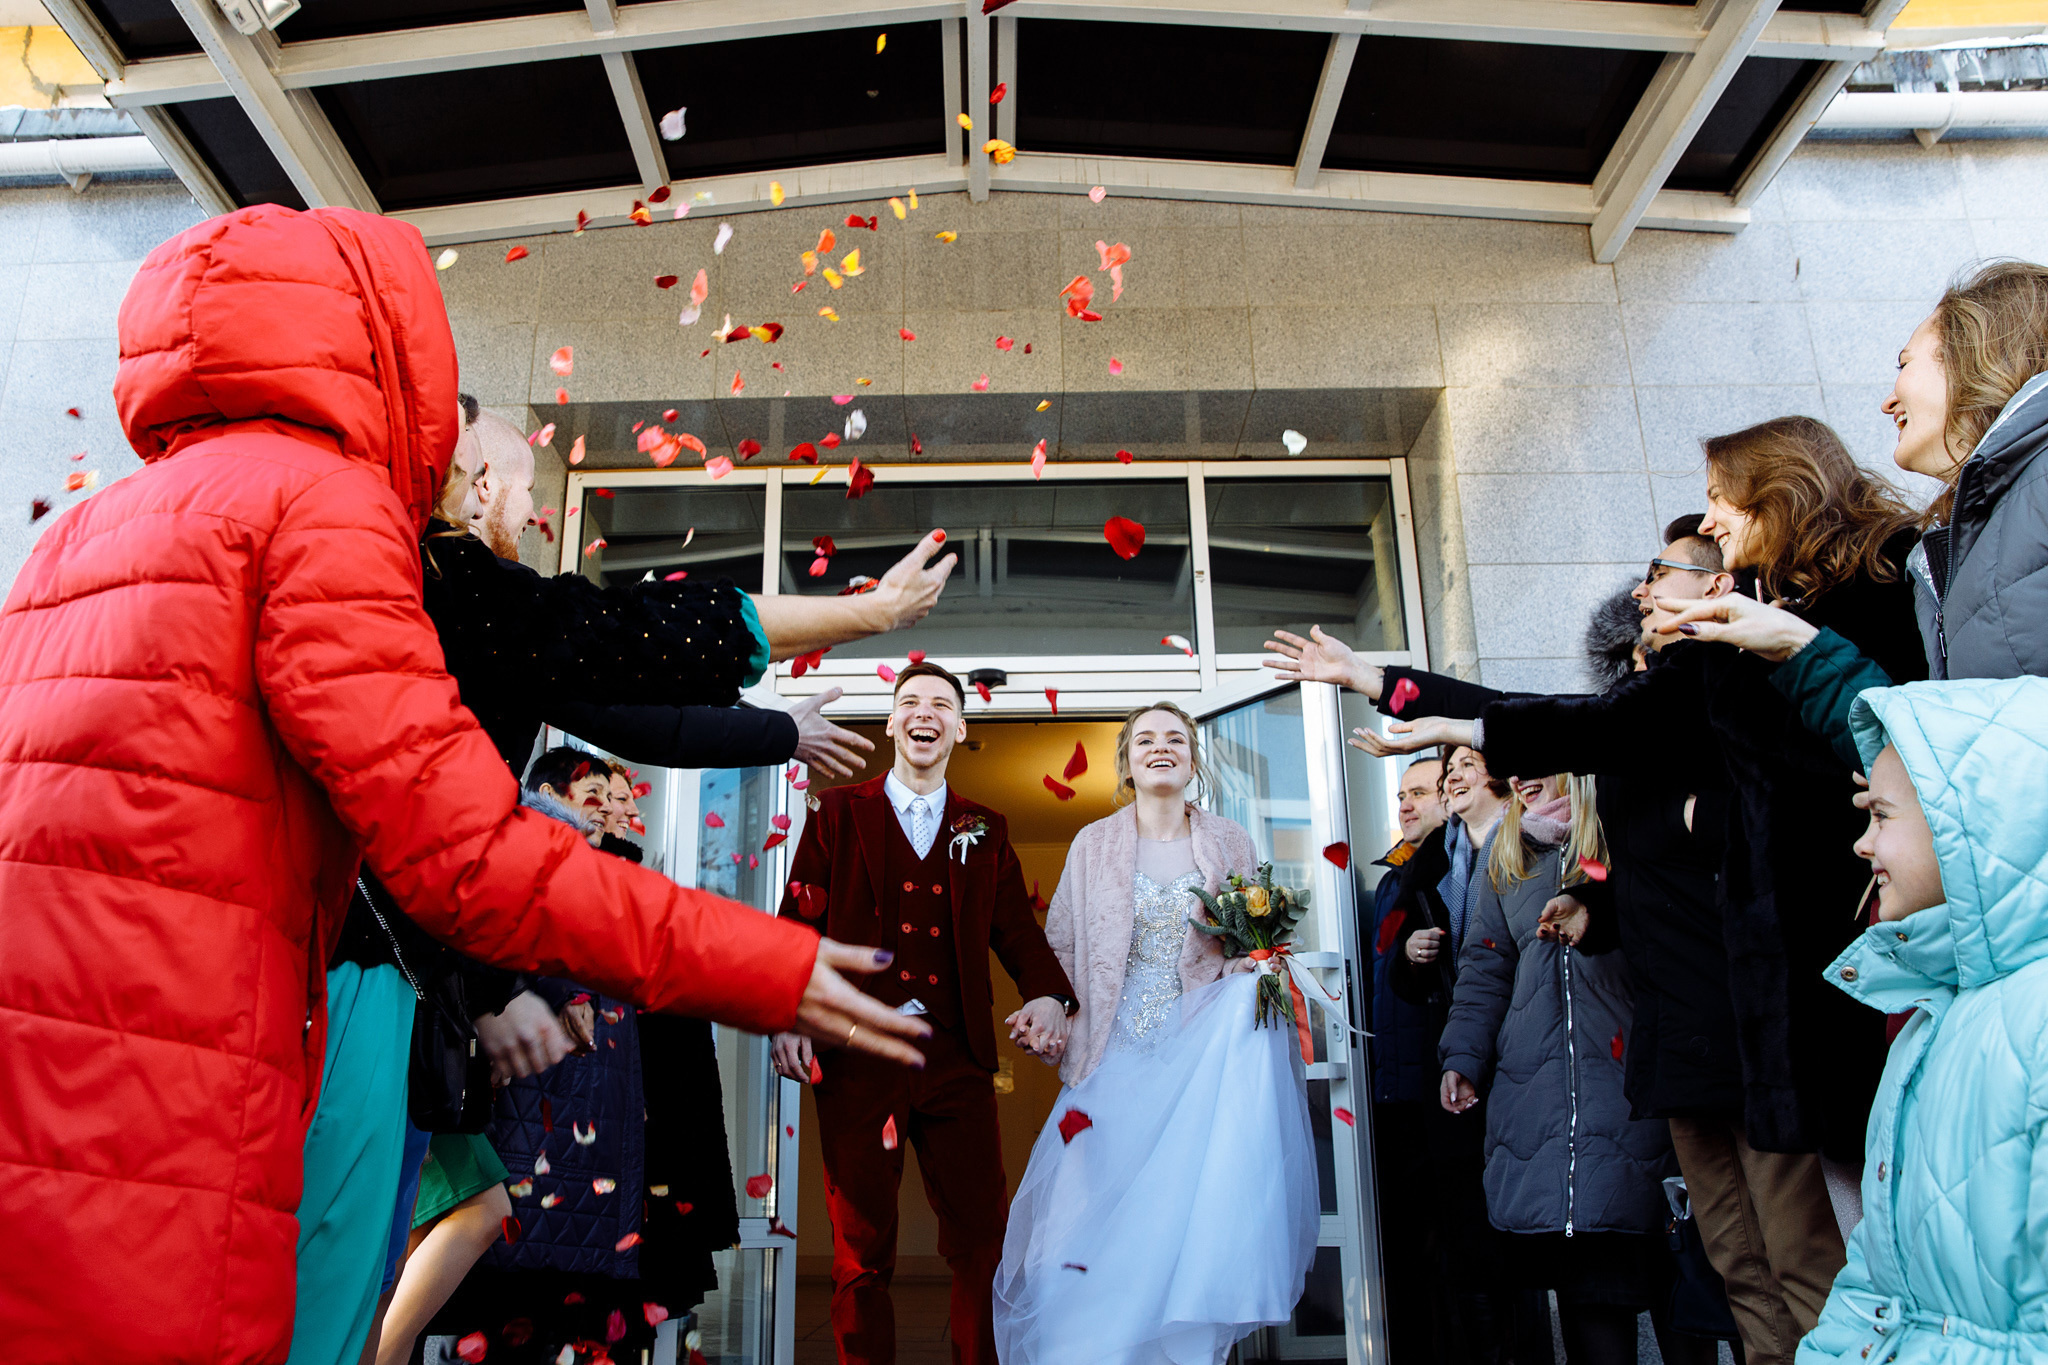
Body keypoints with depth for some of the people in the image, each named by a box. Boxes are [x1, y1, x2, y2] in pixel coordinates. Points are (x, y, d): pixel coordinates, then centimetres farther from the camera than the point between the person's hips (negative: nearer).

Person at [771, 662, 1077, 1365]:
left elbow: (1017, 929, 8)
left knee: (985, 1242, 3)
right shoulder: (839, 813, 9)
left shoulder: (986, 830, 15)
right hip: (857, 1058, -2)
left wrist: (1047, 995, -13)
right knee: (861, 1256, 7)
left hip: (958, 1063, 2)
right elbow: (799, 922, 2)